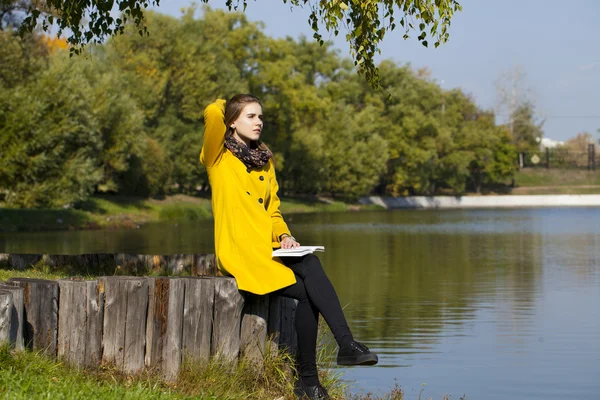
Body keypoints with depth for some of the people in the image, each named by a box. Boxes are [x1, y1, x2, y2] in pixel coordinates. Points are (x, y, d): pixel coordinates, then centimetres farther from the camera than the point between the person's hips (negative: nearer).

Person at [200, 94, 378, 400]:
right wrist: (224, 106, 8)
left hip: (269, 248, 5)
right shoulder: (219, 158, 0)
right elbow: (212, 113, -17)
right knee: (306, 291, -25)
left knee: (311, 265, -25)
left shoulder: (265, 161, 20)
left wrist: (284, 236, 0)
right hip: (239, 252, -5)